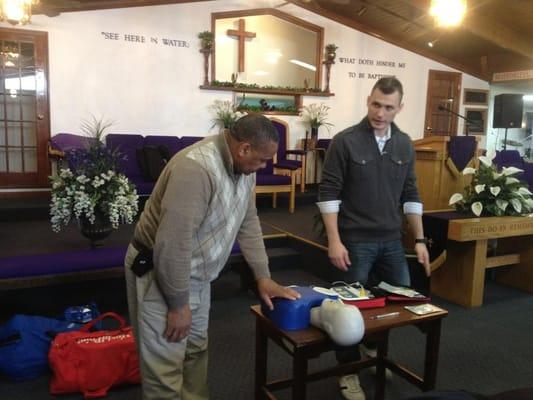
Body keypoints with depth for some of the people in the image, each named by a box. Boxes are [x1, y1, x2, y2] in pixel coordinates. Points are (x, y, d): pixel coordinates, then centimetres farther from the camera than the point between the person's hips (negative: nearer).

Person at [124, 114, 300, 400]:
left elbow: (248, 223, 8)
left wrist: (263, 276, 6)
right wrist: (178, 304, -21)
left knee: (196, 350, 21)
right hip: (158, 272, -8)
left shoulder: (243, 167, -2)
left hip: (196, 274, 8)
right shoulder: (196, 167, -32)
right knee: (165, 368, 2)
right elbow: (172, 244, -31)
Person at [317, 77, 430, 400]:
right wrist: (334, 240, -17)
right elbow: (329, 193, -10)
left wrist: (420, 240, 6)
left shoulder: (405, 144, 6)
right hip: (355, 241, -5)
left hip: (392, 240, 6)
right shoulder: (345, 141, -10)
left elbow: (411, 195, 10)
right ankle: (349, 371, 23)